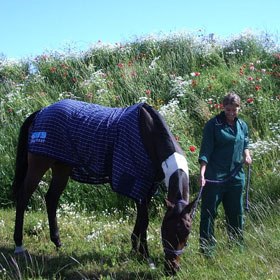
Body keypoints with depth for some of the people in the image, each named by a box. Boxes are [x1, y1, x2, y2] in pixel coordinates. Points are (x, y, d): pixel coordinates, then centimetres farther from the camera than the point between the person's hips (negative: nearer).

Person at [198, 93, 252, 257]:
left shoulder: (243, 126, 12)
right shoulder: (213, 124, -5)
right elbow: (206, 149, -10)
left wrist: (246, 155, 4)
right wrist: (202, 172, -19)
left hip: (236, 177, 5)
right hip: (214, 177, -5)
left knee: (236, 213, 13)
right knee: (209, 213, -1)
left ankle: (238, 249, 27)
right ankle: (207, 250, 8)